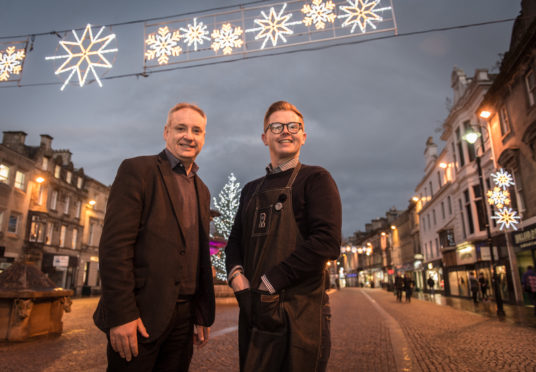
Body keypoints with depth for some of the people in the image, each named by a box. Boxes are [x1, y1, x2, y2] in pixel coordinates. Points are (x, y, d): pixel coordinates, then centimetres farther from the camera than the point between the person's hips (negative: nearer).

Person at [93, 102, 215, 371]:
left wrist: (203, 316, 12)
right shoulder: (137, 170, -5)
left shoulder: (202, 191, 15)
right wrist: (121, 314, -18)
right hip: (140, 315, -6)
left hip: (183, 316, 6)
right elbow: (114, 244, -13)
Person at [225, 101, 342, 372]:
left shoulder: (316, 179, -3)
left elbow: (327, 242, -15)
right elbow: (235, 240, 16)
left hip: (300, 311, -5)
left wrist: (271, 281, -16)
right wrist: (236, 274, -5)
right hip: (253, 308, 6)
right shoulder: (251, 190, 16)